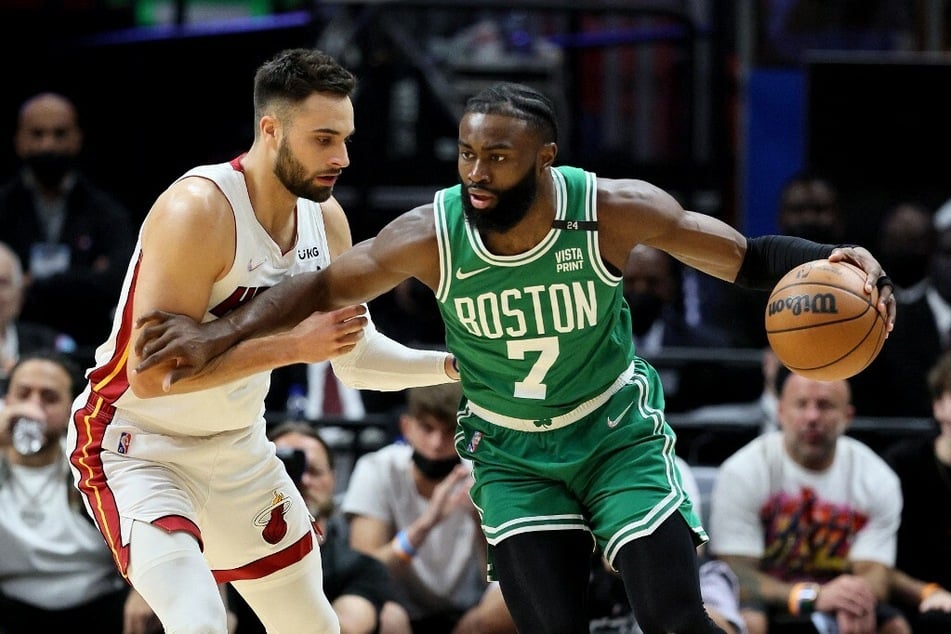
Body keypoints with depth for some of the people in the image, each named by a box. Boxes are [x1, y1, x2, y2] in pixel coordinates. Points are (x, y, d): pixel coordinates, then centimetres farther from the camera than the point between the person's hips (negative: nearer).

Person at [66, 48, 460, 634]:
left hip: (239, 450, 8)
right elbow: (150, 374, -34)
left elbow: (356, 356, 11)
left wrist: (454, 365, -4)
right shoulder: (199, 211, -28)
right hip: (139, 448, -8)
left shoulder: (325, 218, -4)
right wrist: (292, 347, -33)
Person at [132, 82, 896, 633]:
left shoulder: (614, 211, -24)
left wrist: (833, 262, -34)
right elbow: (325, 286, -6)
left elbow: (747, 257, -16)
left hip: (619, 433, -1)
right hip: (514, 454, 1)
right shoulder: (431, 236, -22)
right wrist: (222, 335, -16)